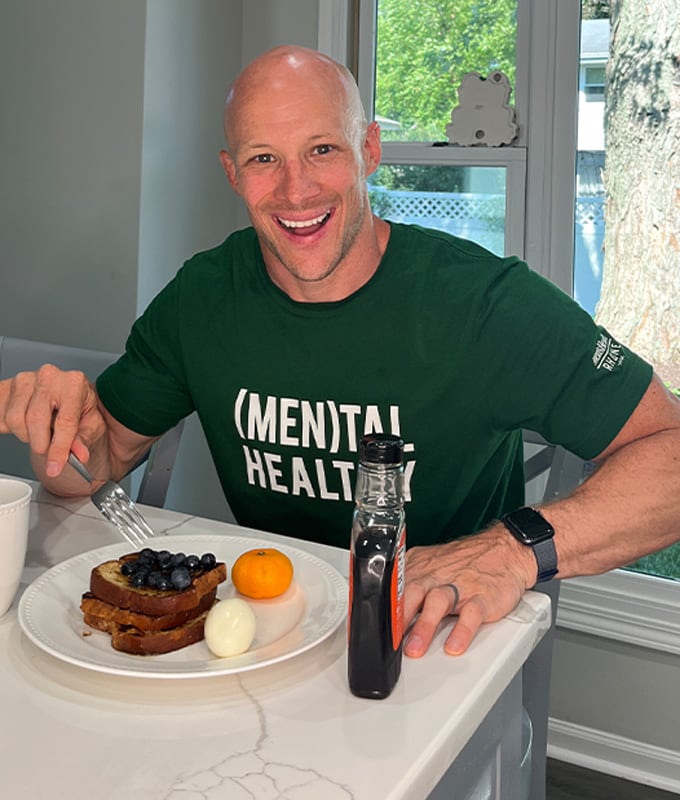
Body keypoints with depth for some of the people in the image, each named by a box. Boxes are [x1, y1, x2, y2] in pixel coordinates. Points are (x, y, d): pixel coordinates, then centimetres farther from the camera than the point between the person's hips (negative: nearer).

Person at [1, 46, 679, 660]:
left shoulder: (487, 301, -17)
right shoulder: (203, 298, -2)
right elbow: (104, 453, 8)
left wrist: (519, 548, -34)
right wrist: (64, 431, -17)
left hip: (440, 645, -2)